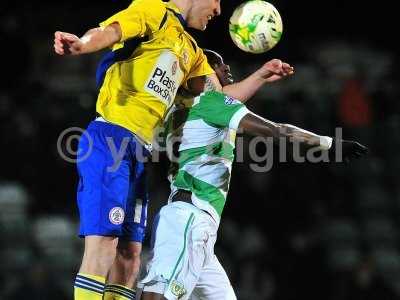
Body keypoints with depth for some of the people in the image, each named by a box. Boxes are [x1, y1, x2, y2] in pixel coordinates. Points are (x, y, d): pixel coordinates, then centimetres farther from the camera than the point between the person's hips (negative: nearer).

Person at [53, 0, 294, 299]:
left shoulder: (191, 52, 26)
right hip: (110, 138, -9)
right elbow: (107, 32, -17)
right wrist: (82, 44, -40)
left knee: (129, 257, 5)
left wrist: (261, 76, 22)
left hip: (139, 153, 9)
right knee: (103, 243, -18)